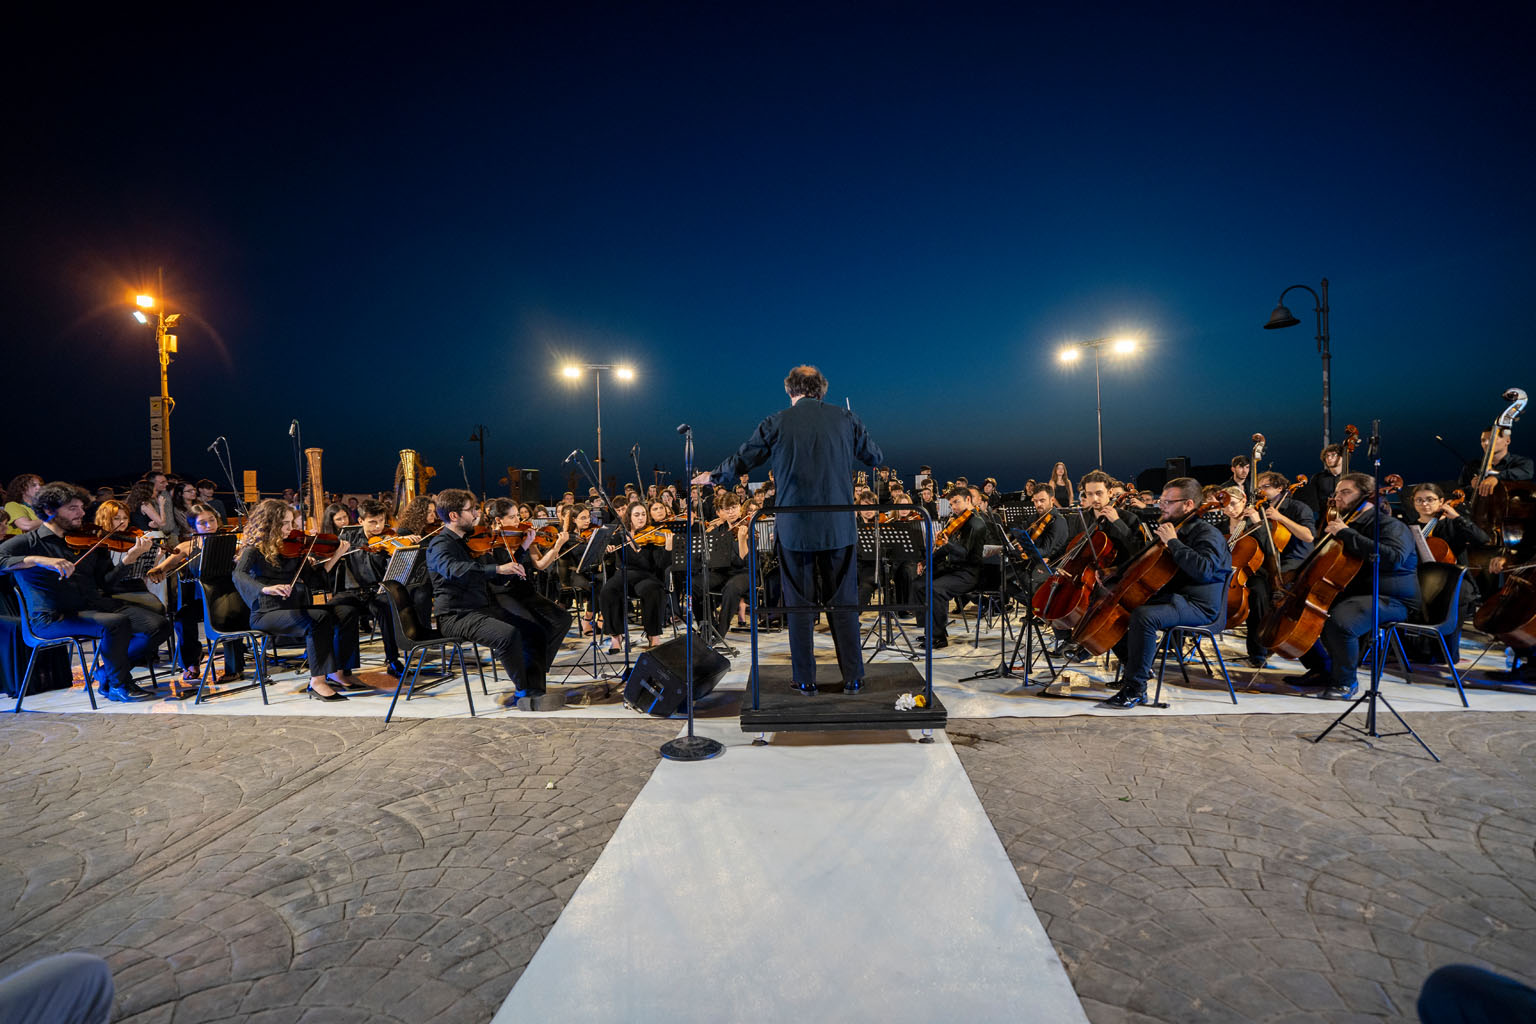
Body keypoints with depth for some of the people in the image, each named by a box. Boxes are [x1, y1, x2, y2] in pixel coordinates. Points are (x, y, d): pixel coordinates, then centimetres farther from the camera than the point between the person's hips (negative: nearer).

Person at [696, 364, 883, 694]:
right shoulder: (845, 418, 3)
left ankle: (805, 679, 15)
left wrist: (709, 477, 25)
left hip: (794, 528, -1)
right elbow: (876, 458, 15)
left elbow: (739, 462, 6)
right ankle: (853, 676, 15)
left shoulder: (776, 423, -2)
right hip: (839, 527, 2)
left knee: (798, 604, 9)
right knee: (844, 602, 10)